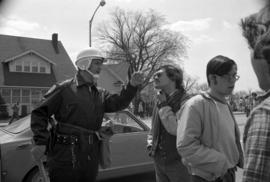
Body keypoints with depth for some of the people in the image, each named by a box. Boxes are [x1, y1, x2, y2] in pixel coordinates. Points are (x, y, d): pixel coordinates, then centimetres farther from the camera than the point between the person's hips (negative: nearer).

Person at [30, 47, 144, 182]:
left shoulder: (100, 94, 12)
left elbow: (117, 103, -4)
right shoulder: (65, 89, -5)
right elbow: (39, 113, -5)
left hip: (90, 159, 6)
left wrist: (132, 86, -19)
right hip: (65, 156, -6)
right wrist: (41, 142, -13)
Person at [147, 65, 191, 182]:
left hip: (178, 162, -7)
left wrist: (164, 105, -18)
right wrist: (150, 144, 8)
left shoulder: (185, 101, -13)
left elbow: (176, 129, -23)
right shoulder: (159, 100, 9)